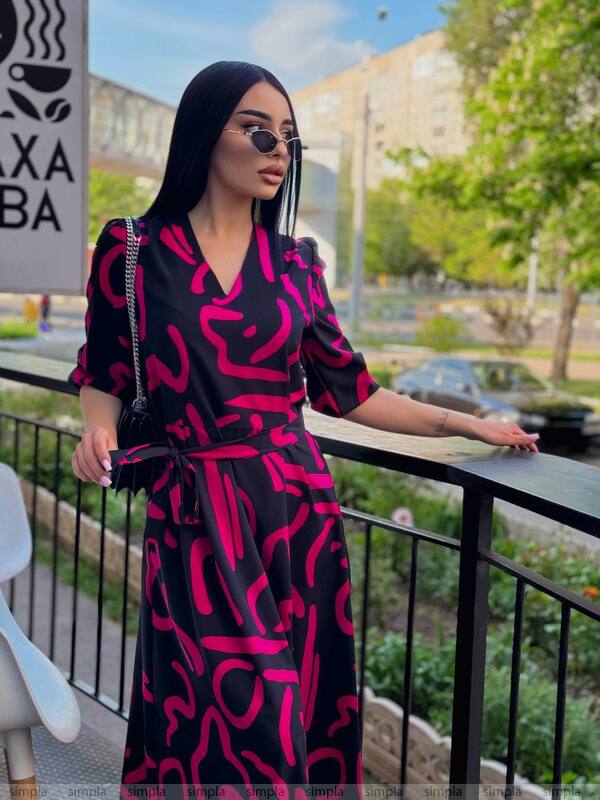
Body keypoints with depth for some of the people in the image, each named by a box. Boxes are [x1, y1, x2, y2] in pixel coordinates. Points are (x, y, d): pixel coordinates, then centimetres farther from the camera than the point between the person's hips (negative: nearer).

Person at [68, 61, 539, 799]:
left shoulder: (296, 262, 7)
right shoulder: (133, 248, -1)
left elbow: (344, 387, 9)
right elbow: (104, 374, 6)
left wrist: (464, 423, 9)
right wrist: (98, 432, -16)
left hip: (296, 506, 3)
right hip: (193, 514, -2)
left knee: (301, 697, 8)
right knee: (230, 712, -4)